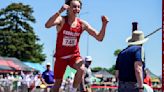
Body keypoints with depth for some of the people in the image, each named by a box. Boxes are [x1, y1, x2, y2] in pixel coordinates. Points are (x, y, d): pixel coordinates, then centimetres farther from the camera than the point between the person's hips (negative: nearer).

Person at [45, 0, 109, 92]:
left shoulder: (82, 24, -8)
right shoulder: (61, 20, -15)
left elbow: (99, 38, -7)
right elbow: (47, 25, -38)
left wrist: (104, 24, -24)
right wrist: (59, 12, -49)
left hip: (74, 55, 1)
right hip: (61, 56, -1)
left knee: (81, 69, -30)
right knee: (58, 82, 7)